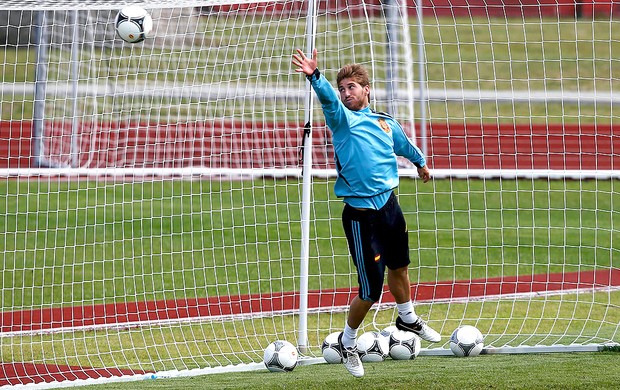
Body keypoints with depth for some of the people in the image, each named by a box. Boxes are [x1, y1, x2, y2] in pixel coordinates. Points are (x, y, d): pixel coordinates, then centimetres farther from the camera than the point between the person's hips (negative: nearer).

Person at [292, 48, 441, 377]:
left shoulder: (385, 123, 8)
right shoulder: (342, 119, -9)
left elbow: (404, 145, 30)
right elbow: (328, 99, -30)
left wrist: (420, 162, 47)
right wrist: (315, 77, -50)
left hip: (389, 205, 6)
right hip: (361, 215, -6)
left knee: (399, 267, 23)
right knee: (370, 291, -4)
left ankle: (407, 318, 49)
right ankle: (347, 341, 19)